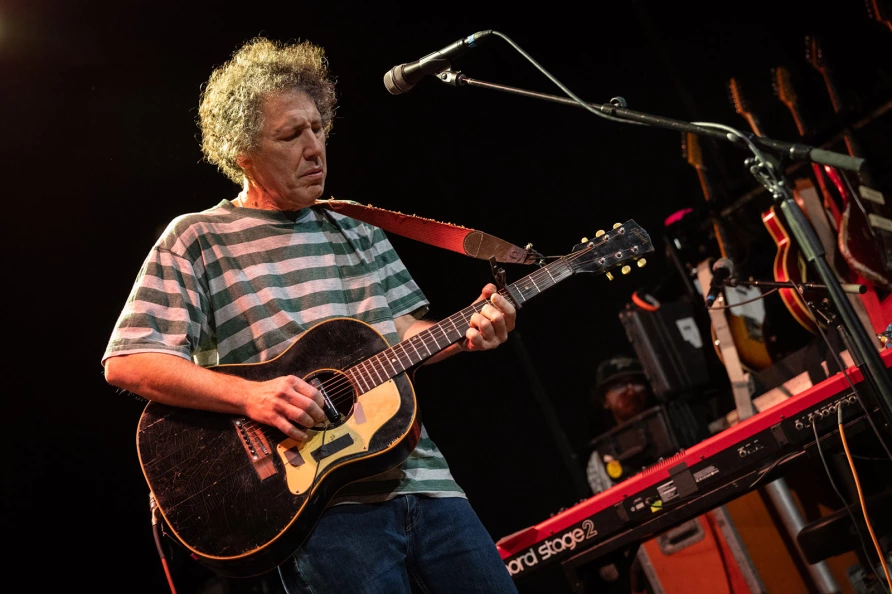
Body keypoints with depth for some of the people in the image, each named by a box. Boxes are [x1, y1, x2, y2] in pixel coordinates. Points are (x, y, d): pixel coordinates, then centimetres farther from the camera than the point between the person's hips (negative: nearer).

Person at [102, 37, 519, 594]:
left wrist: (465, 332, -4)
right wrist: (250, 395, -19)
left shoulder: (356, 232, 17)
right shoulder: (197, 240, 0)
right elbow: (127, 362, -8)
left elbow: (402, 333, 17)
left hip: (422, 480, 6)